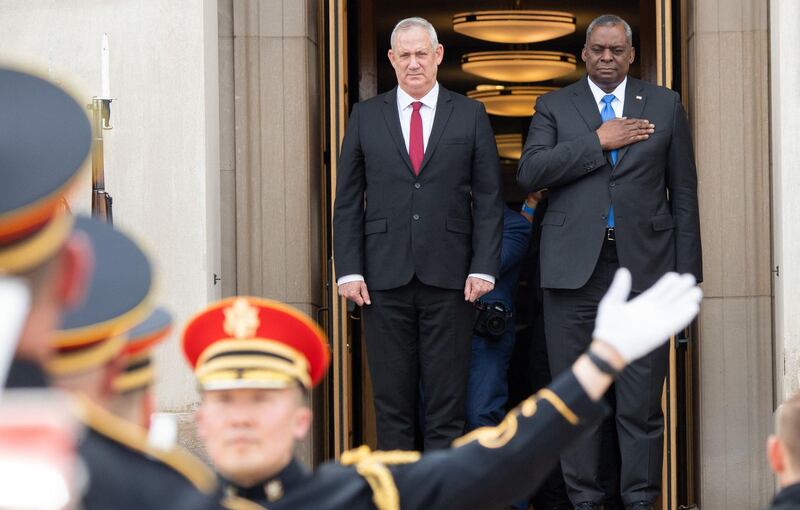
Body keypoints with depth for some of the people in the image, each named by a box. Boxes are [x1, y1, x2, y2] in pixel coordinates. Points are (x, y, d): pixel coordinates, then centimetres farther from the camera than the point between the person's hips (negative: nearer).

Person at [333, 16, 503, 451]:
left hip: (448, 279, -1)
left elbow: (489, 199, 5)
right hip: (384, 279, 1)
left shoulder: (470, 116, 7)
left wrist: (484, 267, -4)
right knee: (391, 399, 4)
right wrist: (348, 270, -2)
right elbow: (347, 201, 8)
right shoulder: (365, 117, 9)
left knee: (448, 399, 1)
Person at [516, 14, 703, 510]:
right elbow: (530, 172, -6)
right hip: (575, 267, 0)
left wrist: (687, 276, 3)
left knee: (642, 399, -1)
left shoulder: (665, 105, 11)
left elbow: (684, 195, 9)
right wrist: (598, 143, -11)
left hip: (644, 265, 0)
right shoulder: (554, 106, 10)